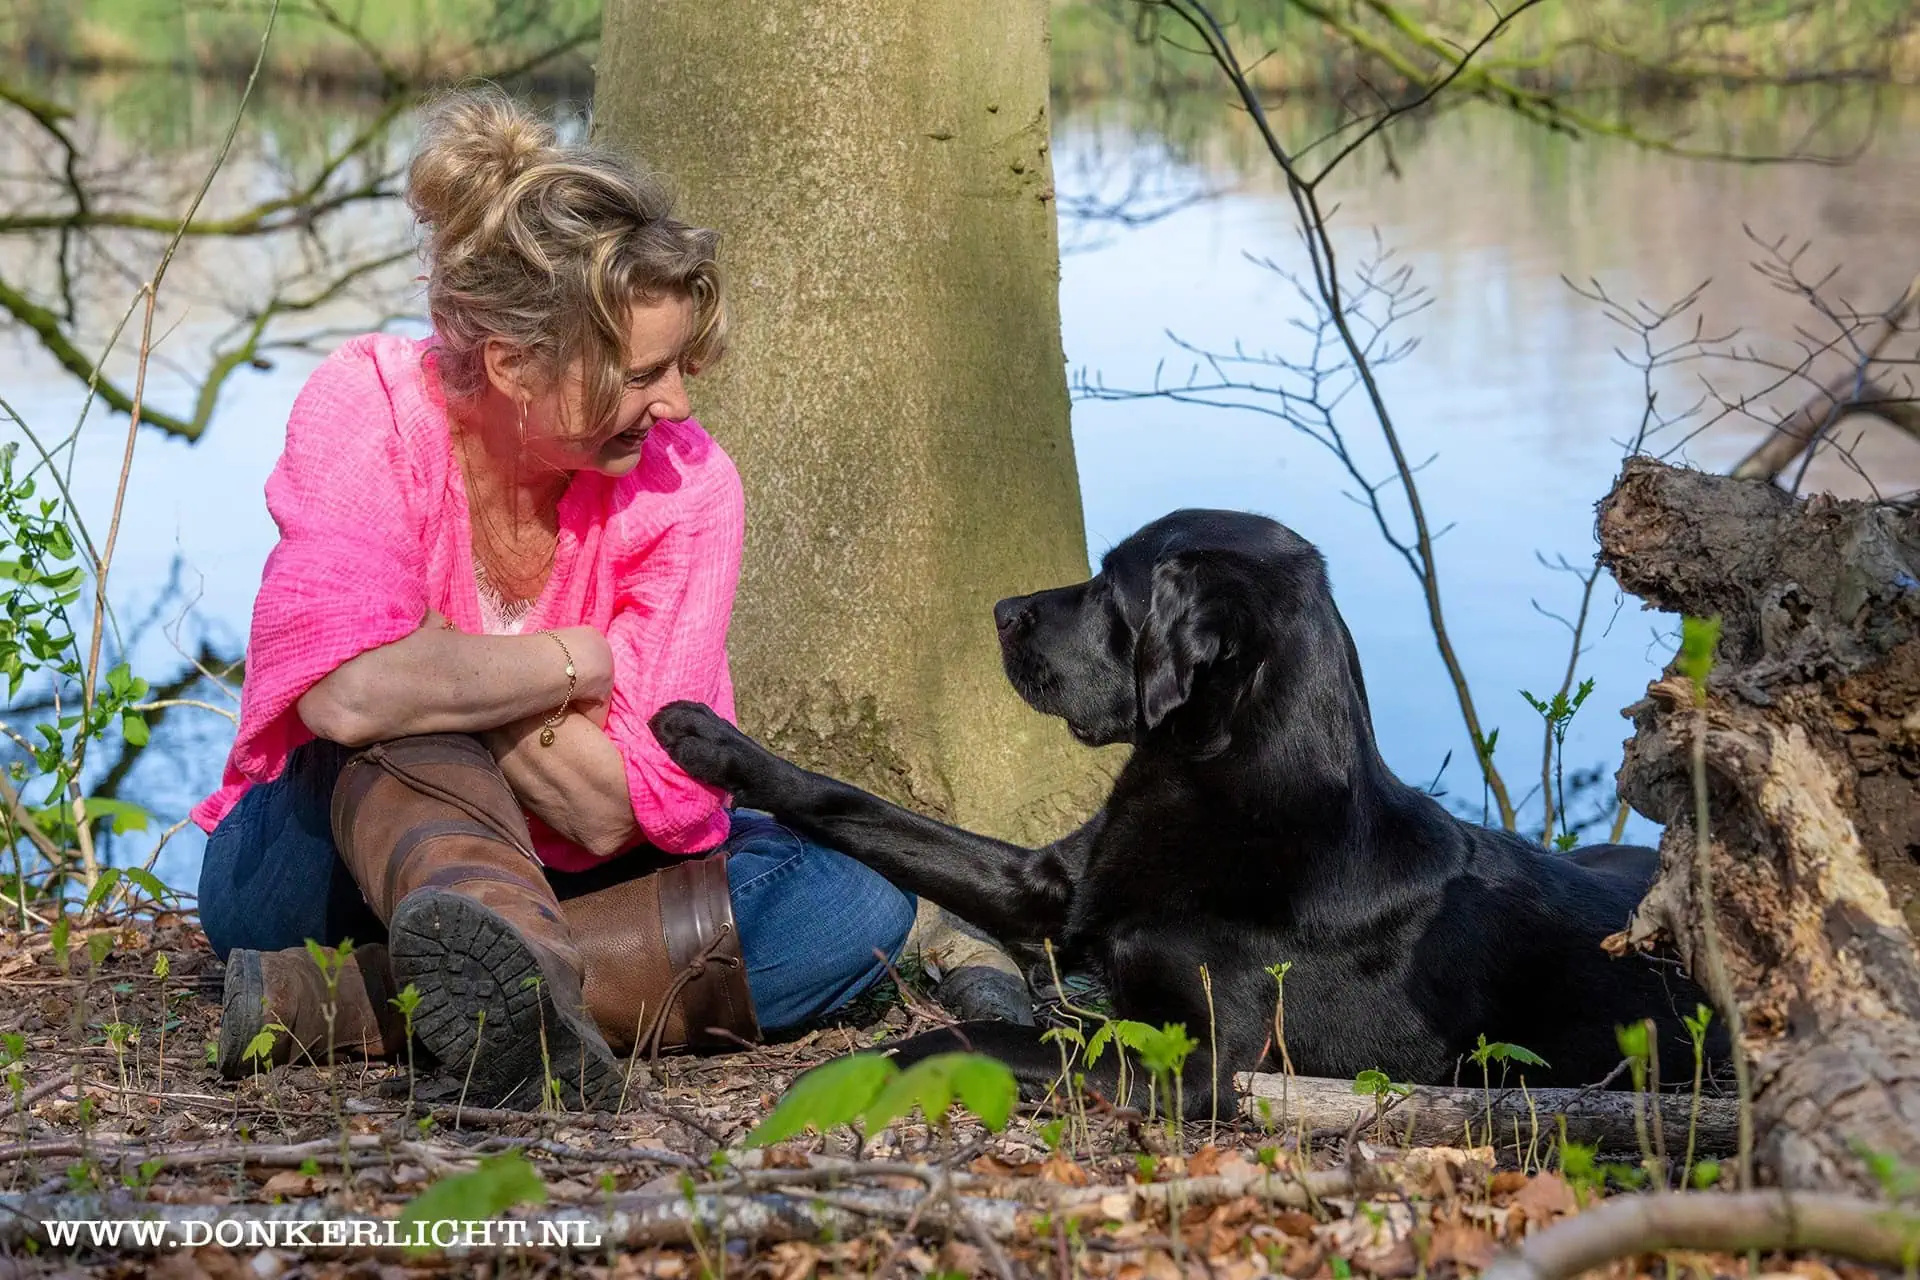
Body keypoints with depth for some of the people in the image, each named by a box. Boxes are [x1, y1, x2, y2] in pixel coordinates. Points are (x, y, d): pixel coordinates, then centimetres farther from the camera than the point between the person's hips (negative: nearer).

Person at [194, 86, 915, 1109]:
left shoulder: (686, 488, -13)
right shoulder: (369, 407, -18)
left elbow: (618, 813, -20)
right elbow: (348, 692, -35)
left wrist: (441, 669, -24)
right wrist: (579, 662, -24)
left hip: (546, 886, 3)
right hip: (313, 864, -3)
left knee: (856, 907, -24)